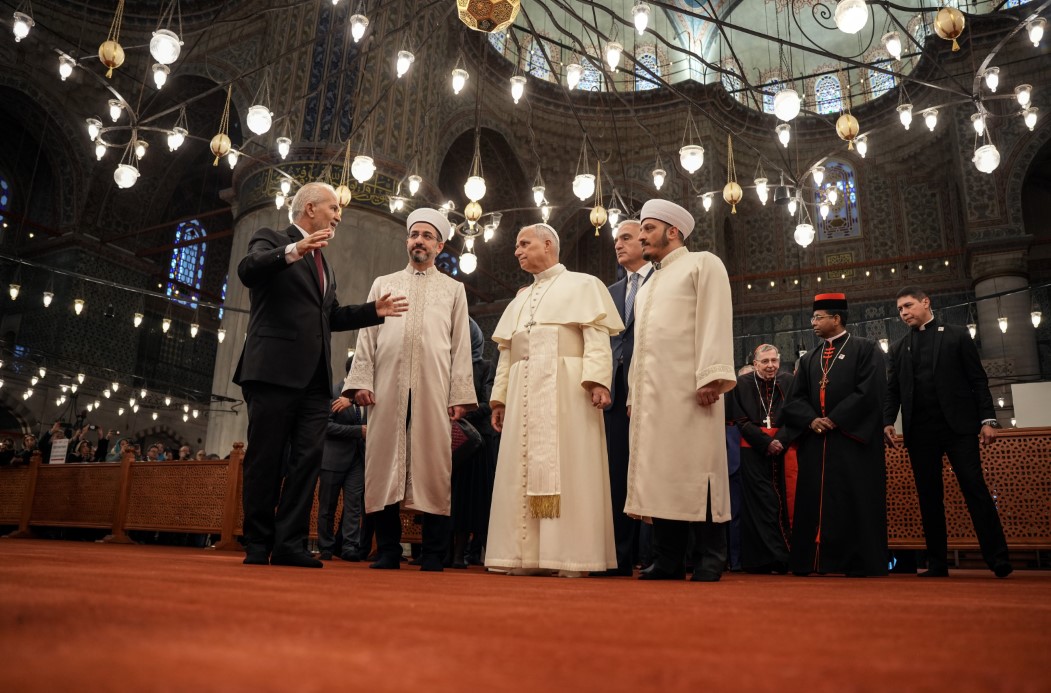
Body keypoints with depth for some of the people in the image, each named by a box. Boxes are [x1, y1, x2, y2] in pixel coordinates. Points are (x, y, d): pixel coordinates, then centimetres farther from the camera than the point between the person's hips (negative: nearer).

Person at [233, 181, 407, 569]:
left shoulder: (322, 263, 26)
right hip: (274, 370, -7)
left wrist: (374, 311, 20)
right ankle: (257, 546, 8)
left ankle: (289, 543, 5)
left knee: (308, 460, 1)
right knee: (265, 460, -1)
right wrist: (294, 251, -31)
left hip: (314, 377, 7)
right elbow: (248, 270, -17)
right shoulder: (271, 240, 4)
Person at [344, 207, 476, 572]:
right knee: (384, 464, 0)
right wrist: (361, 380, -1)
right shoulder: (383, 284, 21)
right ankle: (388, 552, 8)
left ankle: (433, 556, 2)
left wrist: (460, 394, -2)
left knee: (433, 467, -4)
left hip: (434, 389, -1)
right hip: (387, 386, 2)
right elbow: (367, 335, 13)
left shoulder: (453, 289, 17)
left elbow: (461, 344, 8)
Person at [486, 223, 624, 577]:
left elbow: (597, 336, -5)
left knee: (567, 470, -8)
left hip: (566, 388, -6)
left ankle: (570, 554, -4)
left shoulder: (582, 285, 8)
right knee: (523, 472, 2)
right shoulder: (520, 299, 26)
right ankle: (526, 554, 6)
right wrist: (500, 397, 12)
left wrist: (598, 380, -20)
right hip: (523, 393, 6)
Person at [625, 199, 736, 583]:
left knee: (696, 469, -7)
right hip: (650, 394, 7)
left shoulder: (703, 264, 6)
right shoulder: (649, 285, 28)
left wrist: (711, 375, -19)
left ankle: (709, 559, 1)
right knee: (659, 474, 3)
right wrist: (633, 394, 15)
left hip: (688, 388, -7)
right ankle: (668, 560, 8)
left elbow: (715, 320, -8)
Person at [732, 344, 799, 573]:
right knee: (761, 503, -4)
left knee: (783, 501, 0)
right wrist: (766, 443, -10)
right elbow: (741, 420, -1)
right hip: (754, 450, -2)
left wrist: (780, 441, -12)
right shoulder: (743, 383, 3)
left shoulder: (788, 382, 8)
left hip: (784, 449, 2)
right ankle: (767, 558, -3)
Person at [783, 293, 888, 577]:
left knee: (856, 502, -4)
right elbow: (795, 398, 11)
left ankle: (860, 564, 2)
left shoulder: (866, 349, 4)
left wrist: (835, 419, -13)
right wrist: (811, 420, -9)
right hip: (816, 441, 5)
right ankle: (815, 560, 7)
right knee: (815, 501, 2)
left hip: (854, 439, -5)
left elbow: (870, 391, -9)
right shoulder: (808, 359, 19)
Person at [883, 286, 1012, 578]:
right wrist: (888, 421, -4)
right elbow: (893, 390, 11)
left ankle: (998, 557, -2)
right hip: (919, 431, 3)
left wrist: (988, 419, -6)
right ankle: (937, 562, 7)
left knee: (975, 488, -8)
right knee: (929, 496, 3)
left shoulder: (957, 335, 8)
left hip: (958, 425, -3)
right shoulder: (899, 348, 16)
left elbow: (978, 380, 3)